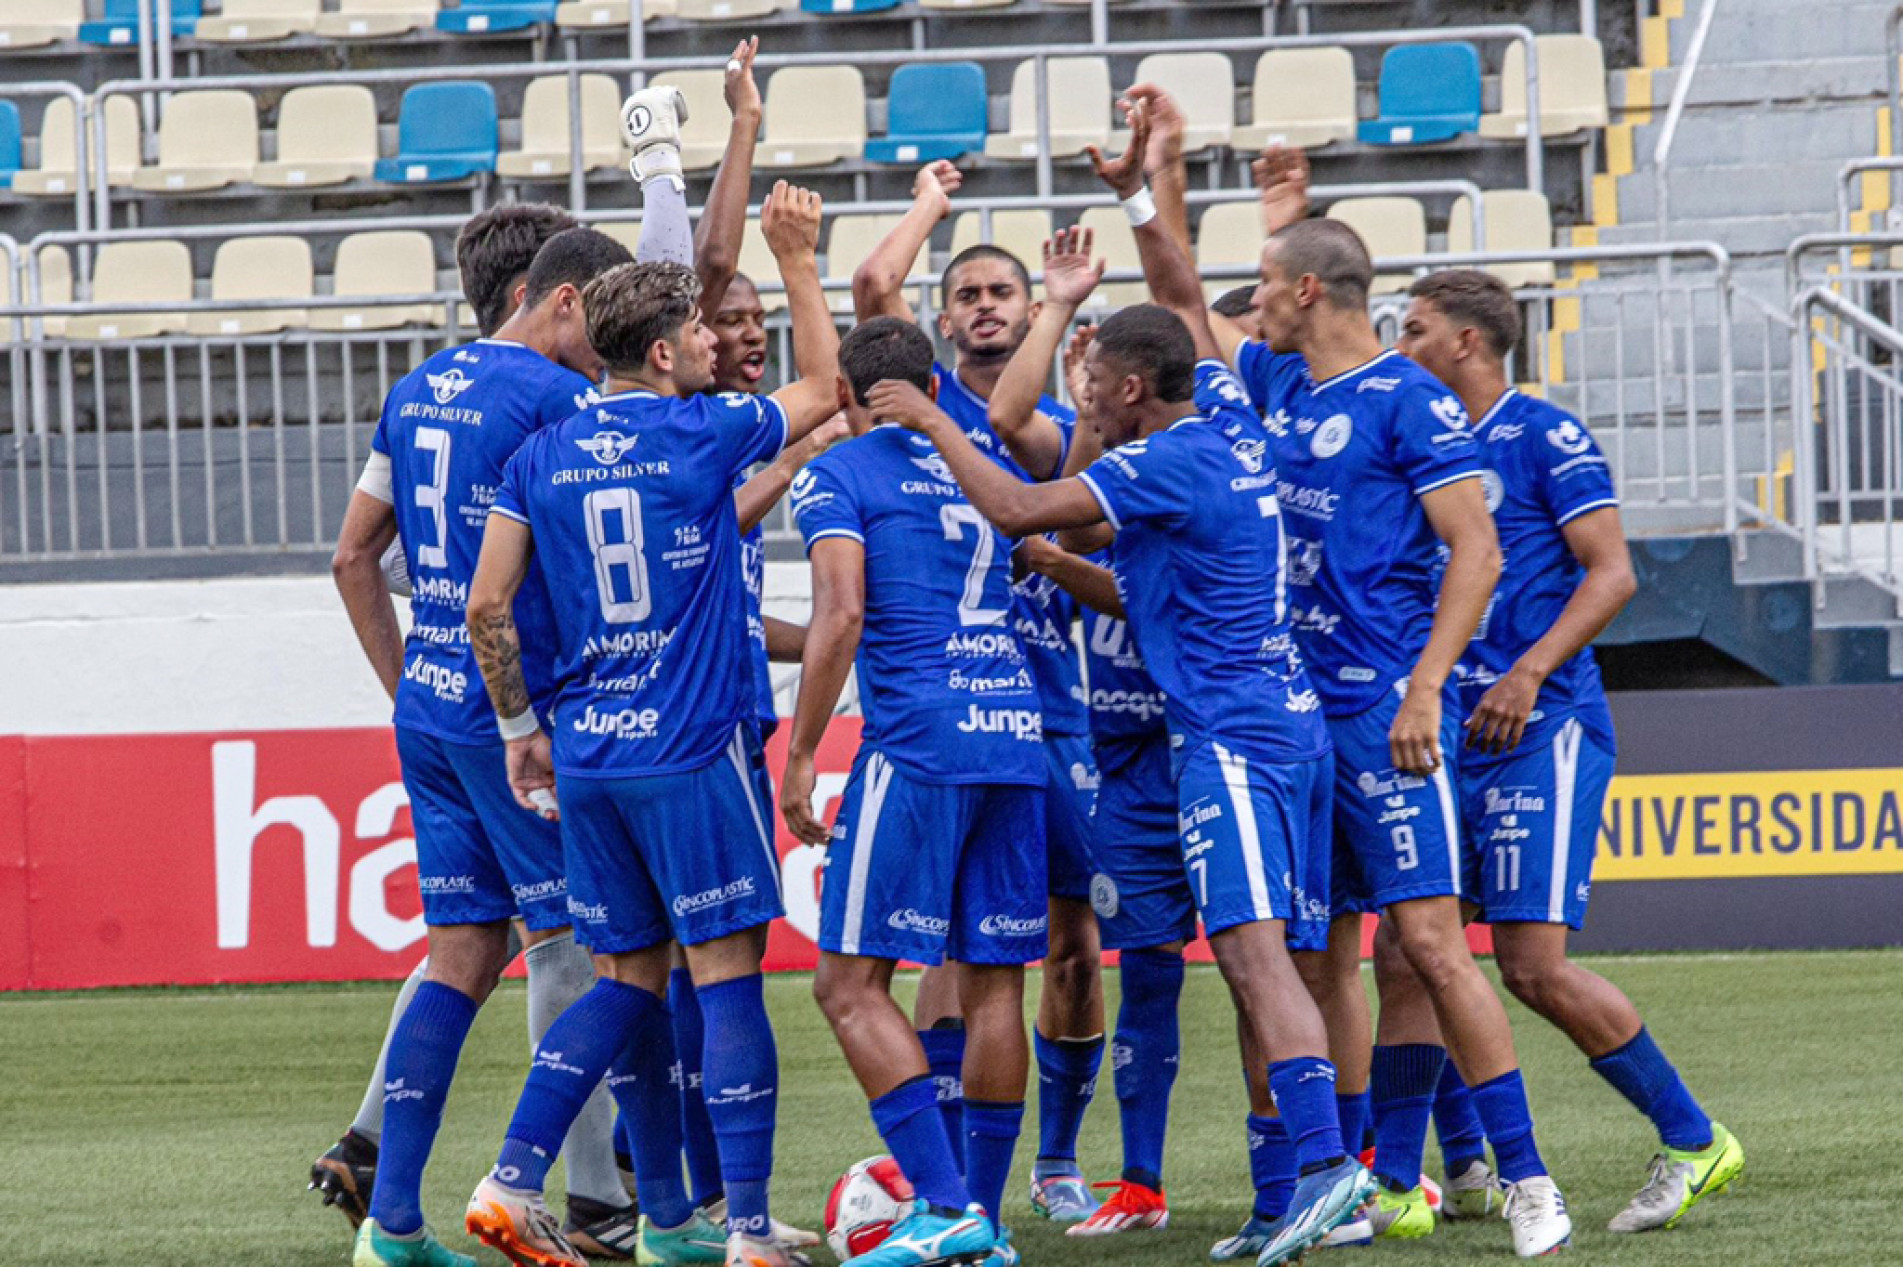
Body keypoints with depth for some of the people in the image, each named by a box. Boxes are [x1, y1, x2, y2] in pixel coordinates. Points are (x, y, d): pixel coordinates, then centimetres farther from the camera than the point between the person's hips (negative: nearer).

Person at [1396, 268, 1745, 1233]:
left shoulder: (1545, 438, -5)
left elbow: (1611, 573, -11)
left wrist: (1530, 671, -21)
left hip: (1542, 730, -8)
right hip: (1455, 733, 8)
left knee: (1533, 964, -12)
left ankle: (1693, 1143, 0)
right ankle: (1468, 1171, 11)